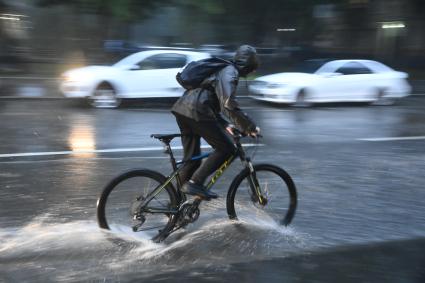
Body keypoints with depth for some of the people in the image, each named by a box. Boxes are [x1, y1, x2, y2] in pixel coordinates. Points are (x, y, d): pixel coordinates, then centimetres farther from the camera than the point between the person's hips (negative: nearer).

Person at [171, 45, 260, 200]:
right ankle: (195, 183, -8)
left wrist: (225, 124, 23)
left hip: (182, 109, 10)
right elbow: (229, 104, -19)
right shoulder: (230, 73, -4)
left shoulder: (222, 70, 28)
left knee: (192, 158, 15)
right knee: (226, 148, -4)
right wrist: (250, 126, -14)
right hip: (196, 112, -10)